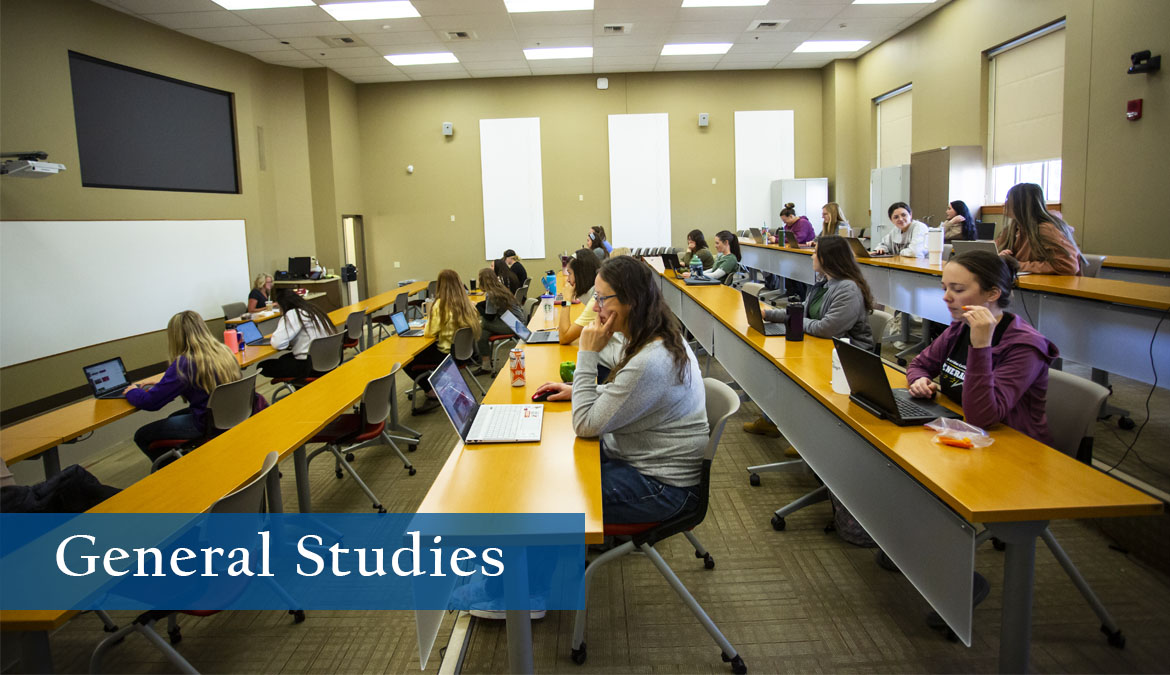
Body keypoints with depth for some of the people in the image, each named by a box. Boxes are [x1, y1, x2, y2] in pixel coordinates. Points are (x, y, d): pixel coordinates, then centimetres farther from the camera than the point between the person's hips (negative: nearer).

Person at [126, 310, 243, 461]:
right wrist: (161, 383, 19)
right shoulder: (223, 351, 0)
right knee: (172, 418, 31)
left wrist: (131, 392, 5)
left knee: (141, 436, 4)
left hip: (207, 424, -8)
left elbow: (150, 401, -17)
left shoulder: (184, 364, -21)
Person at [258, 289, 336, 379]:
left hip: (310, 365, -9)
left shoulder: (292, 314, -12)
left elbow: (277, 343, -19)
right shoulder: (313, 309, 13)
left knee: (262, 366, 4)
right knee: (283, 358, 32)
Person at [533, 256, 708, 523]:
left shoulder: (650, 362, -31)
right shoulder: (663, 338, 0)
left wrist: (587, 354, -21)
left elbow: (586, 425, -23)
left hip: (661, 484, -10)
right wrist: (577, 391, 8)